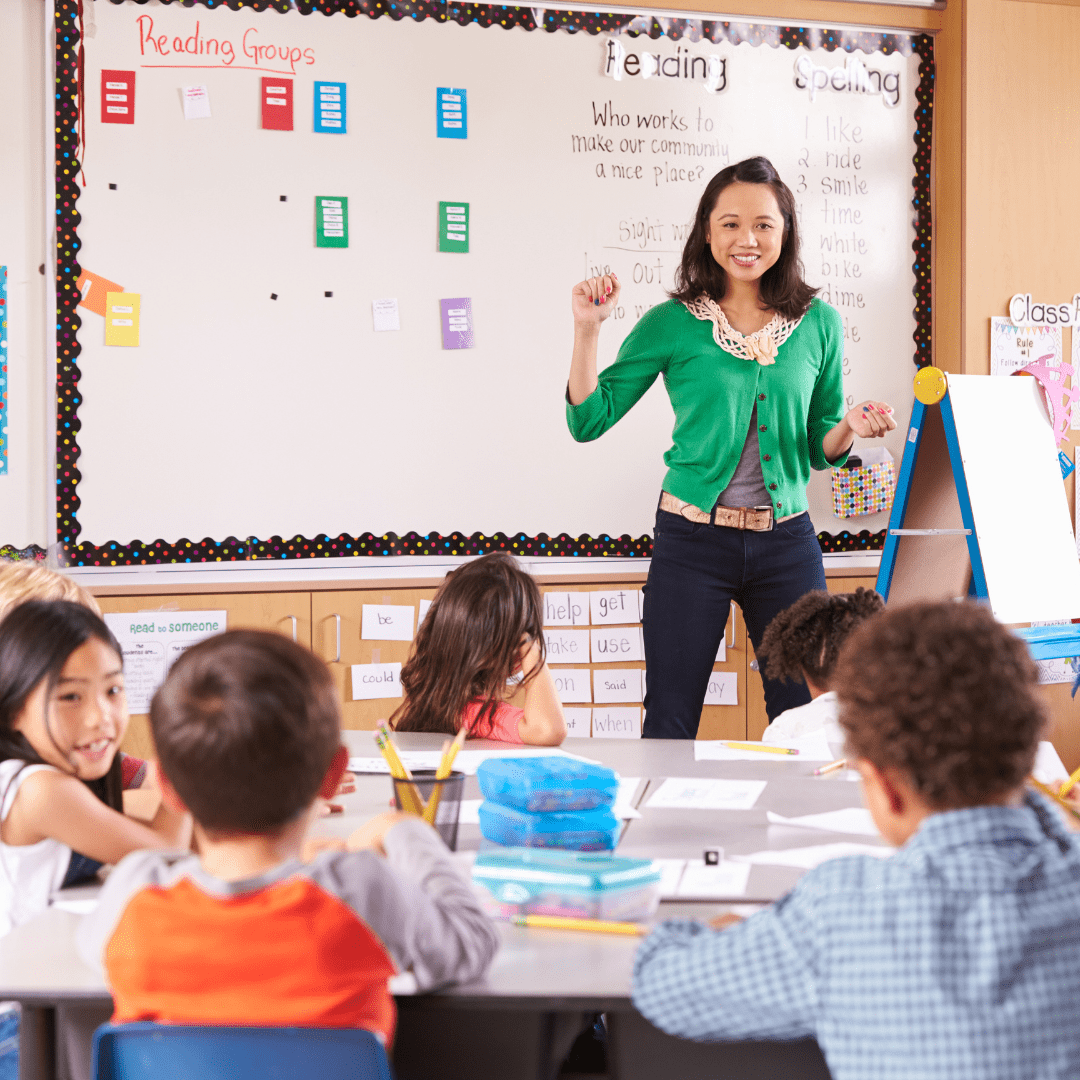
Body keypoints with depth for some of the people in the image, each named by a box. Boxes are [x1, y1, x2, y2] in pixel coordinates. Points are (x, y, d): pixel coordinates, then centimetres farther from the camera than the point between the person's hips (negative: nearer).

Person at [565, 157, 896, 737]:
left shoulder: (819, 324, 5)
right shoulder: (673, 324, -1)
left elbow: (820, 449, 13)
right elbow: (588, 420, 0)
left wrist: (849, 427, -8)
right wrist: (587, 328, -10)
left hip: (787, 542, 2)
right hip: (693, 541, -2)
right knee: (669, 724, 2)